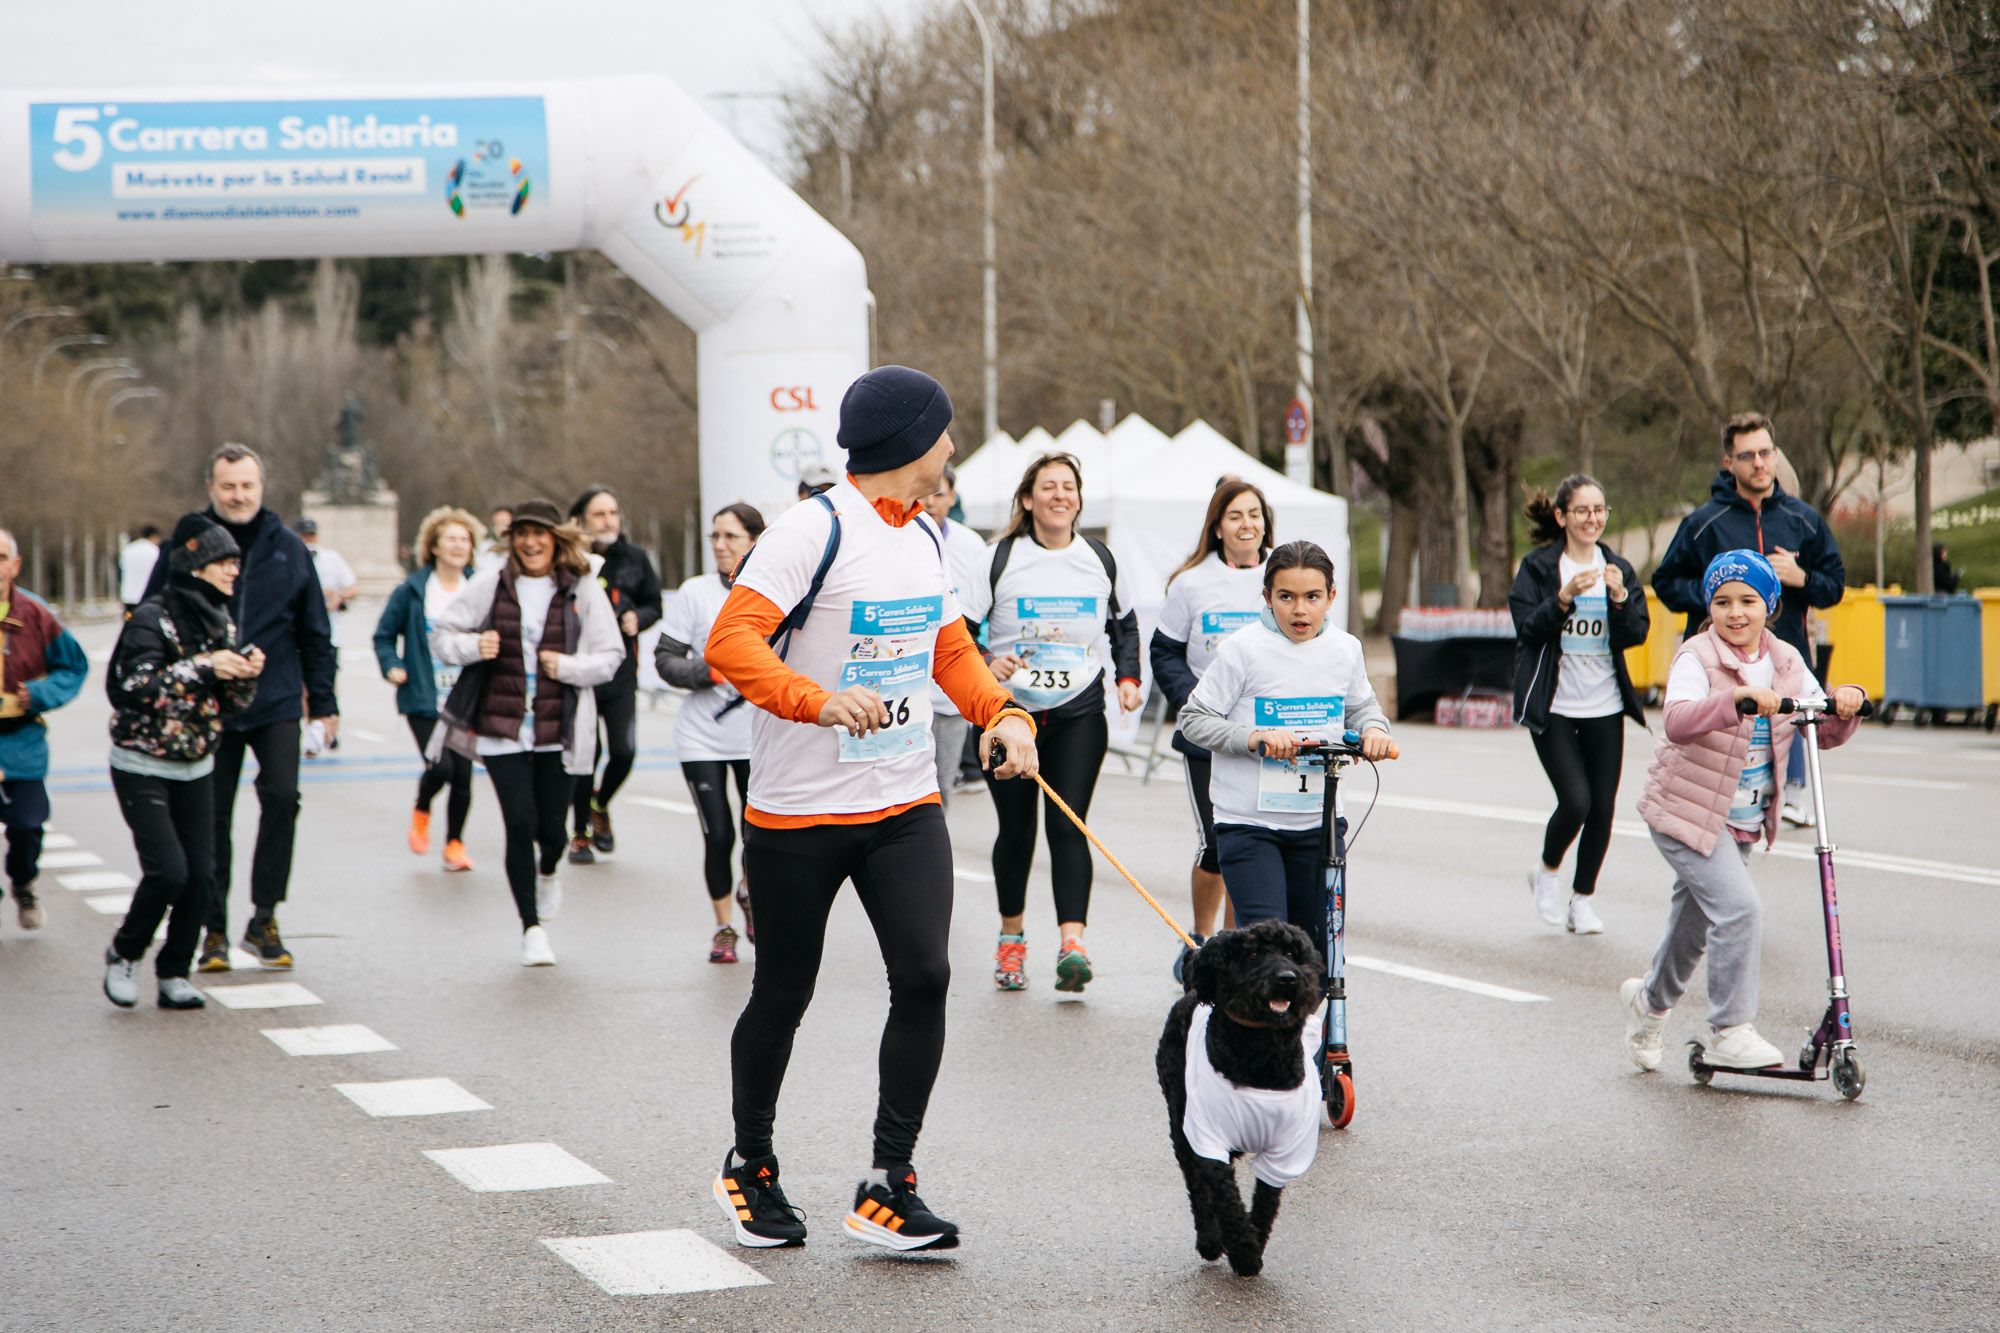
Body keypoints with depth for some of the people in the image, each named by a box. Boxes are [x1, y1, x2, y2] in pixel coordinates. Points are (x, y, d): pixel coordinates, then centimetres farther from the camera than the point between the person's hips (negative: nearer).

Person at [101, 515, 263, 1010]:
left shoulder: (220, 621, 6)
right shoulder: (152, 618, -15)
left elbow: (230, 704, 11)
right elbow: (130, 688, -25)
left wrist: (247, 674, -10)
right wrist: (202, 668, -28)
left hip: (196, 768, 6)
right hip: (142, 768, -6)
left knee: (201, 873, -4)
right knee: (169, 870, -15)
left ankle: (173, 974, 10)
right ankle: (123, 955, 9)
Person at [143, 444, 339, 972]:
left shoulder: (288, 548, 6)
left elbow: (314, 632, 11)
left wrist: (322, 701, 8)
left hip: (276, 704, 0)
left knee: (282, 797, -13)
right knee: (211, 816, 4)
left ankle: (264, 917, 1)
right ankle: (214, 929, 14)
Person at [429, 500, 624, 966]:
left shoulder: (582, 590, -1)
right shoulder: (490, 585, 0)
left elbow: (611, 657, 1)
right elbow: (441, 634, 7)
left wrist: (568, 666, -16)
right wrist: (472, 646, -13)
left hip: (559, 731, 0)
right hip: (501, 729, 0)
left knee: (551, 830, 4)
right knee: (520, 824, -7)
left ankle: (547, 872, 44)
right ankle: (532, 928, 10)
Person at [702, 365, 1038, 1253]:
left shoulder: (922, 537, 10)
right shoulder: (815, 530, -15)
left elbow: (950, 645, 21)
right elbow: (730, 644, -23)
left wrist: (1002, 714, 2)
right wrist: (819, 702, -39)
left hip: (906, 807, 6)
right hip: (798, 813, -6)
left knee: (924, 976, -9)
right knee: (783, 994, 7)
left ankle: (888, 1186, -2)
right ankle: (749, 1165, 30)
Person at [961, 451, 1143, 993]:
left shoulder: (1099, 559, 8)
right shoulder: (1001, 558, -1)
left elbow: (1124, 622, 23)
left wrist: (1128, 678, 9)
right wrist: (983, 666, -21)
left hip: (1079, 711, 1)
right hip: (1009, 707, -1)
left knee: (1068, 825, -11)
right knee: (1016, 828, 4)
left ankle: (1072, 943, -20)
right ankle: (1011, 937, 23)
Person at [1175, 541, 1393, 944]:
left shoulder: (1346, 649, 4)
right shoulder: (1244, 649, -10)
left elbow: (1361, 706, 22)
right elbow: (1194, 719, -7)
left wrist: (1373, 729, -2)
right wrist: (1254, 737, -22)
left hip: (1317, 823, 4)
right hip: (1248, 823, -4)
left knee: (1315, 947, 8)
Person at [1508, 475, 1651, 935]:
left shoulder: (1619, 569, 9)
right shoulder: (1538, 566, -1)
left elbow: (1637, 634, 1)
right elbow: (1527, 628, -11)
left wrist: (1620, 598, -17)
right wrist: (1565, 596, -23)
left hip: (1604, 706, 4)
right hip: (1554, 704, -4)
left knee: (1602, 808, 2)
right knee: (1575, 799, -14)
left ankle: (1582, 899, 17)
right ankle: (1547, 872, 13)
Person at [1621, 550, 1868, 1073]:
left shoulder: (1786, 662, 2)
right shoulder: (1697, 658, -16)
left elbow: (1823, 733, 3)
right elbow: (1678, 721, -35)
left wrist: (1844, 705, -18)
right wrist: (1736, 697, -49)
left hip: (1743, 820, 7)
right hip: (1687, 809, -7)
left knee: (1696, 919, 18)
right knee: (1736, 905, -21)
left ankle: (1650, 1000, 44)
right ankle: (1727, 1032, -11)